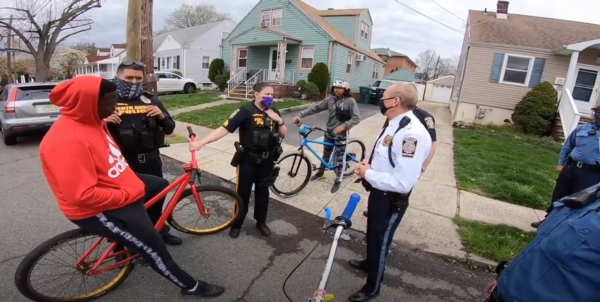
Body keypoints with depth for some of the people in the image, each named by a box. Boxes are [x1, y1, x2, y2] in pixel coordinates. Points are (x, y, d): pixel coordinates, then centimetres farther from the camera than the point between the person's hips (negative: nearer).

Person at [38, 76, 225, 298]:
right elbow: (83, 195, -32)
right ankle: (191, 286, 15)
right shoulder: (67, 140, -30)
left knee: (160, 185, 20)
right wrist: (128, 194, -22)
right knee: (153, 247, -3)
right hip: (98, 210, -9)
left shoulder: (89, 121, 1)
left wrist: (129, 181, 10)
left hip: (116, 187, 9)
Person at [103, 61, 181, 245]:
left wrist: (162, 116, -15)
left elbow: (169, 129, 6)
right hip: (123, 163, -3)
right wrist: (103, 122, -24)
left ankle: (159, 231, 39)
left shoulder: (151, 100, 6)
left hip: (150, 161, 3)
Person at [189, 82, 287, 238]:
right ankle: (237, 223, 28)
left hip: (267, 160, 4)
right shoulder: (246, 111, -16)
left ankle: (261, 221, 35)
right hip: (248, 159, -4)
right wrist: (201, 142, -35)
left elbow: (283, 134, 8)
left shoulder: (273, 111, 3)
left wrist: (279, 120, -13)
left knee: (262, 191, 16)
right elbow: (224, 128, -24)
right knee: (243, 192, 6)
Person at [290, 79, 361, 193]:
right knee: (326, 153, 20)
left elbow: (356, 118, -15)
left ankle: (337, 181, 18)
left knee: (340, 158, 4)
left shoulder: (350, 101, -13)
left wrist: (343, 126, -29)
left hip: (341, 133, -4)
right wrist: (300, 115, -12)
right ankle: (321, 171, 42)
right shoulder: (330, 99, -1)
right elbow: (315, 107, -3)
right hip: (329, 131, 5)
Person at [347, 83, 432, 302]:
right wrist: (369, 166, -3)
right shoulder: (395, 124, 1)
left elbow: (403, 183, -35)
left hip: (391, 200, -9)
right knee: (372, 235, 31)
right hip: (378, 192, 9)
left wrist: (368, 174, -25)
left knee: (380, 241, 13)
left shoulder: (412, 134, -32)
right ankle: (369, 263, 60)